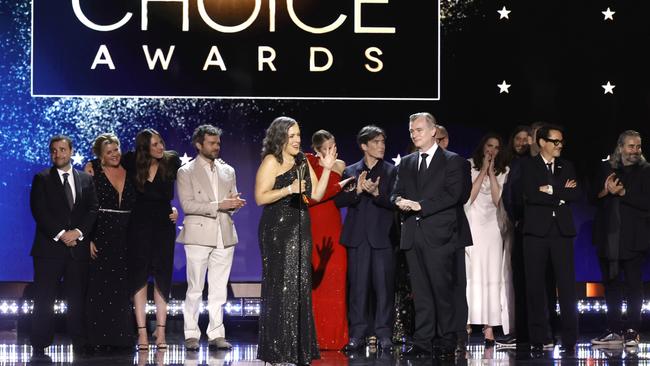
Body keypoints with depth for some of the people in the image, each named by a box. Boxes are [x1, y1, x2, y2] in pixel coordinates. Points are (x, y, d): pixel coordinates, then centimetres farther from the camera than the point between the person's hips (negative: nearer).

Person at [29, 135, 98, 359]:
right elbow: (39, 211, -4)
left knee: (78, 300, 2)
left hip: (78, 247, 2)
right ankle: (39, 346, 0)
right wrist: (60, 234, -13)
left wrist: (79, 231, -10)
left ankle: (80, 345, 4)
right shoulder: (42, 179, 6)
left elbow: (93, 210, 7)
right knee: (44, 300, -3)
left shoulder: (86, 179, 14)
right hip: (49, 248, -2)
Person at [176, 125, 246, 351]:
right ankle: (191, 335, 2)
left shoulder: (228, 171, 16)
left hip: (224, 236, 4)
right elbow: (187, 204, -9)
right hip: (199, 235, -4)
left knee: (219, 289, 5)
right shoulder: (186, 172, 1)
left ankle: (216, 334, 9)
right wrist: (218, 205, -16)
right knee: (195, 289, -3)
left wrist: (234, 204, -6)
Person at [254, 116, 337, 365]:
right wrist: (289, 189, -21)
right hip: (277, 230, -7)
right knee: (280, 288, -6)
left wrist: (327, 169, 2)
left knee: (299, 288, 7)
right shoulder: (271, 162, -6)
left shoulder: (303, 162, 14)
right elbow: (260, 197, -14)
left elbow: (316, 195, 10)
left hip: (300, 230, 7)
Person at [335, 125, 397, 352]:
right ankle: (358, 334, 4)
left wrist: (376, 193, -18)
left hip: (382, 236, -1)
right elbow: (339, 200, 3)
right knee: (358, 286, 1)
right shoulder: (350, 172, 11)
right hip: (358, 237, 1)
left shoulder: (391, 171, 7)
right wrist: (357, 191, -14)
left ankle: (384, 333, 3)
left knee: (384, 285, -2)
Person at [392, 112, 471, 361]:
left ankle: (446, 343, 1)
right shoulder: (406, 164, 19)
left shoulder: (452, 161, 2)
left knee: (442, 289, -5)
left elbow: (453, 194, -9)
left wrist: (420, 205, -15)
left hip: (439, 235, -5)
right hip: (413, 235, 5)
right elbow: (396, 193, 16)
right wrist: (400, 201, -9)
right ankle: (423, 341, 7)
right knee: (421, 291, 5)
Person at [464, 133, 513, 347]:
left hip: (493, 227, 1)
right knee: (471, 273, -8)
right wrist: (483, 171, -3)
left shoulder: (503, 171, 10)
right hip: (472, 225, -1)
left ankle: (490, 327, -6)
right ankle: (467, 323, -8)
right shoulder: (469, 167, 6)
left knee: (492, 274, -5)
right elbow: (469, 195, -4)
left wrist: (491, 172, -2)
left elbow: (498, 199, 0)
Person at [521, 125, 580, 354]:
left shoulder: (567, 167, 17)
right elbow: (531, 194, -10)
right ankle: (538, 340, 3)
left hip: (562, 231, 2)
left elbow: (576, 194, 3)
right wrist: (562, 195, -6)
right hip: (536, 231, -2)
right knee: (535, 286, -1)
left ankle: (569, 340, -1)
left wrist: (551, 190, -7)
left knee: (567, 285, -3)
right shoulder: (528, 167, 6)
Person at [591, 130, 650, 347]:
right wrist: (606, 191, -12)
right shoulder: (606, 169, 10)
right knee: (611, 284, 7)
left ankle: (632, 332, 1)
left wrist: (623, 193, -15)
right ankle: (614, 331, 14)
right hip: (608, 237, 4)